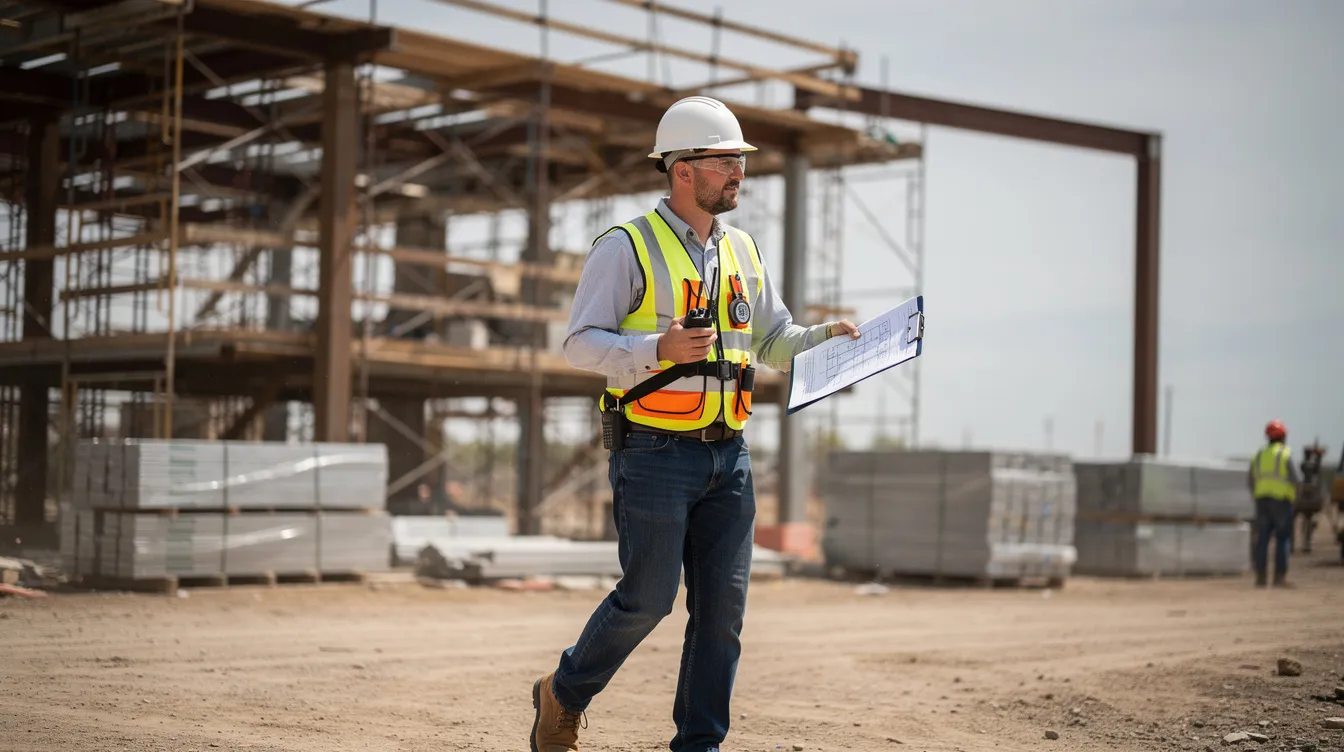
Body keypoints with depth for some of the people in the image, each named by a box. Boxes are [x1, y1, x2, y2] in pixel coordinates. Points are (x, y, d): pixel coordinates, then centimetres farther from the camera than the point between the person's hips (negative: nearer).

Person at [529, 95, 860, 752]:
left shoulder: (743, 251, 15)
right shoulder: (627, 248, -6)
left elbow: (773, 340, 21)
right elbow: (580, 344, -11)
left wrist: (823, 339, 1)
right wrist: (660, 347, -26)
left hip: (727, 456, 6)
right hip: (654, 456, -6)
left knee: (723, 603, 4)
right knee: (648, 597, -4)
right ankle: (563, 696, 20)